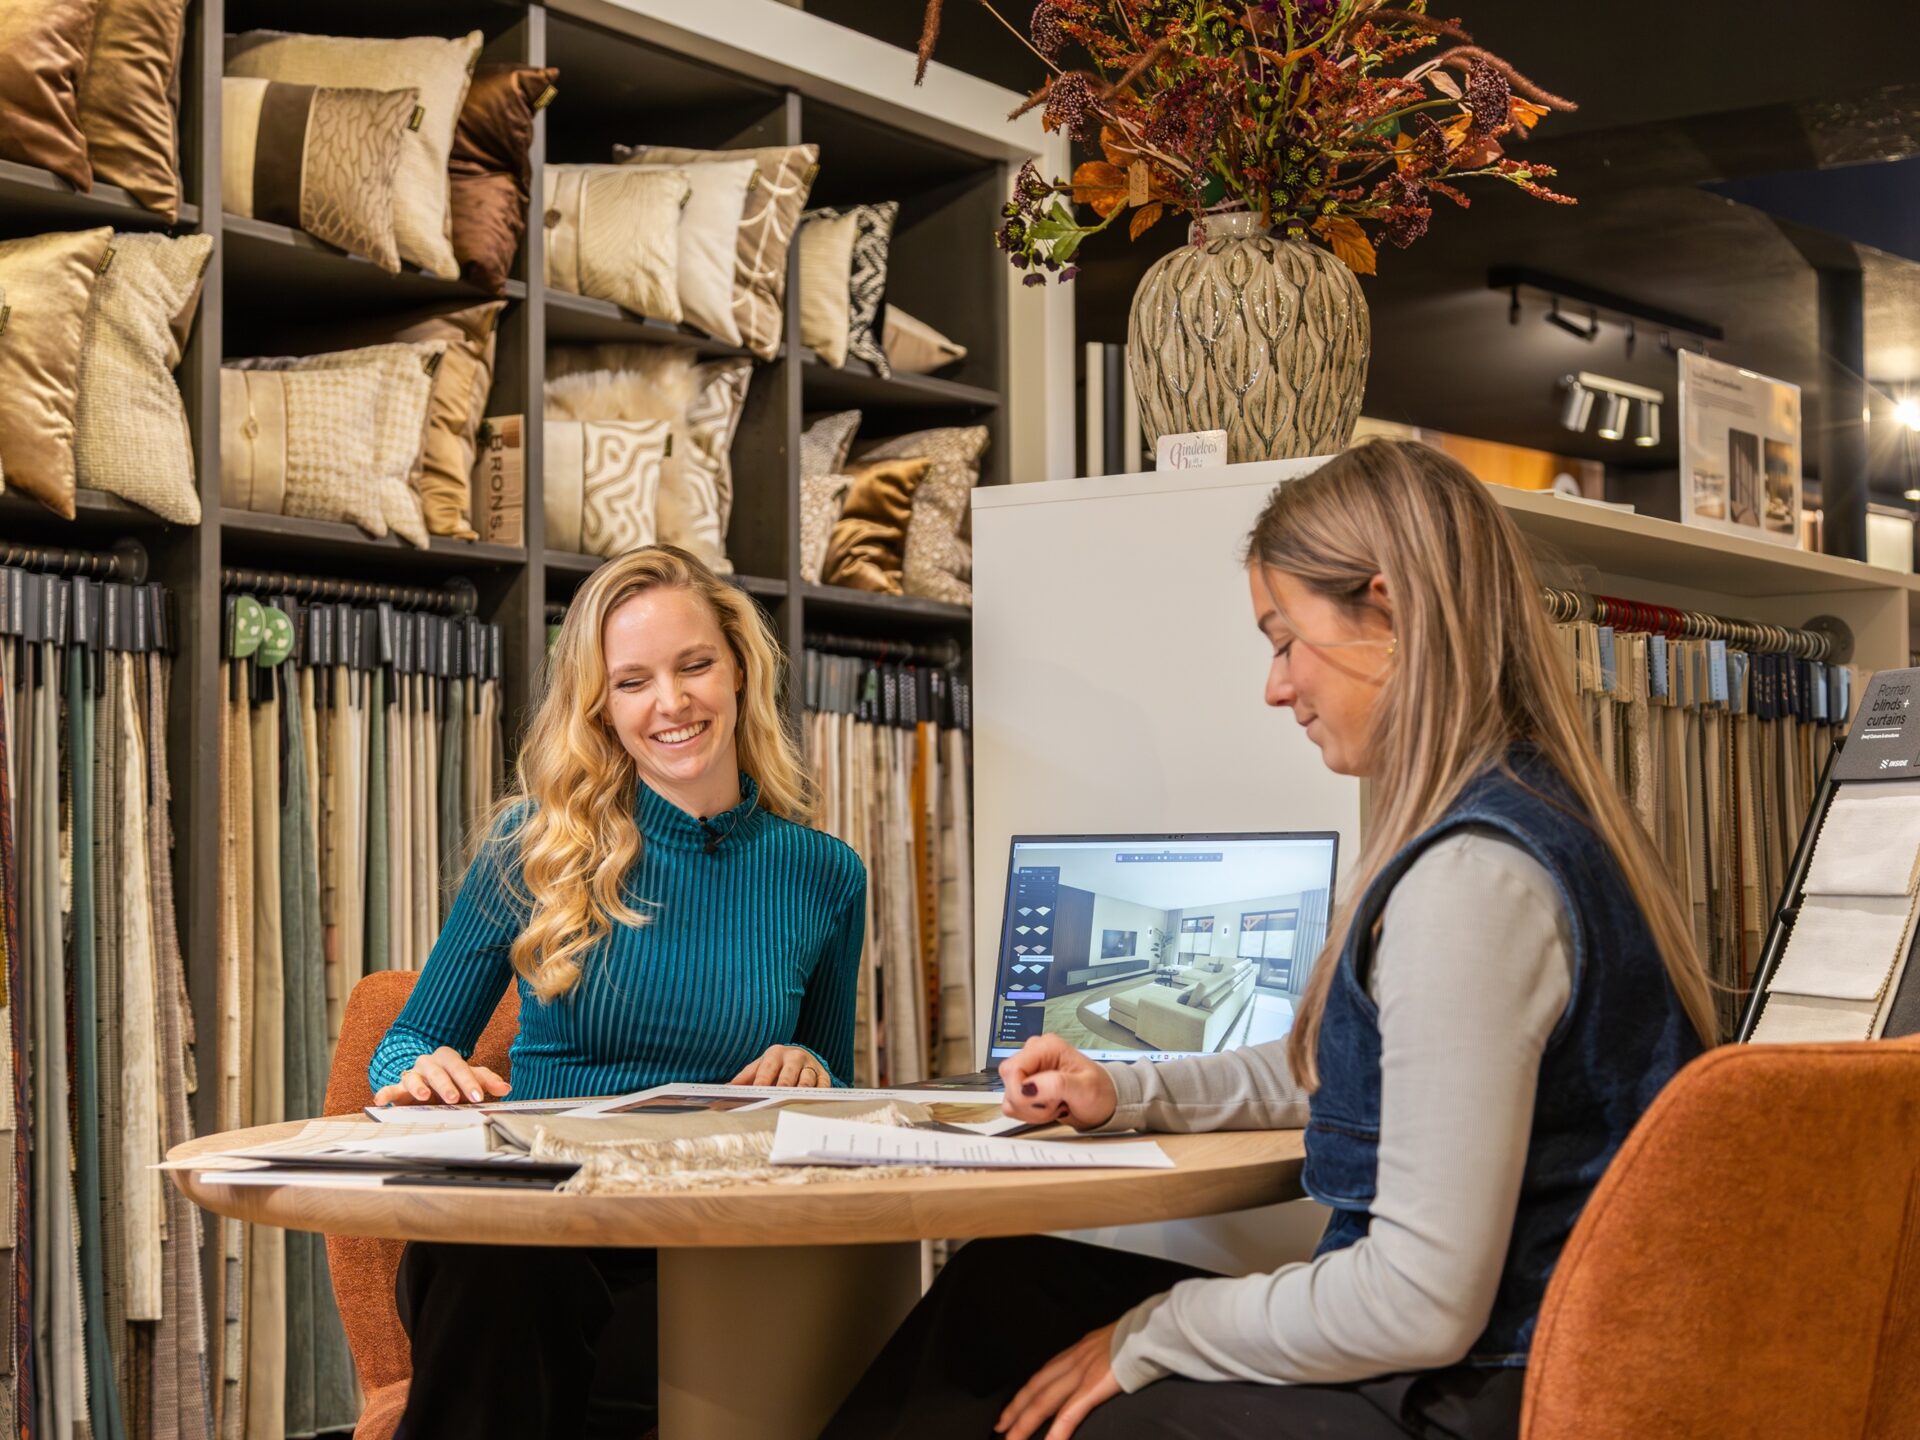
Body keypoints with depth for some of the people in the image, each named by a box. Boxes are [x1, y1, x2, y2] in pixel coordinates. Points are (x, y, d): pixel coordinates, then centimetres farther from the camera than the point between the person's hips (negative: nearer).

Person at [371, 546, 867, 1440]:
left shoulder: (822, 876, 10)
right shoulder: (536, 846, 6)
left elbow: (839, 1091, 22)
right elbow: (412, 1039, 13)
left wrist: (810, 1075, -2)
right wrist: (417, 1072, -11)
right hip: (527, 1235, 0)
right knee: (489, 1261, -38)